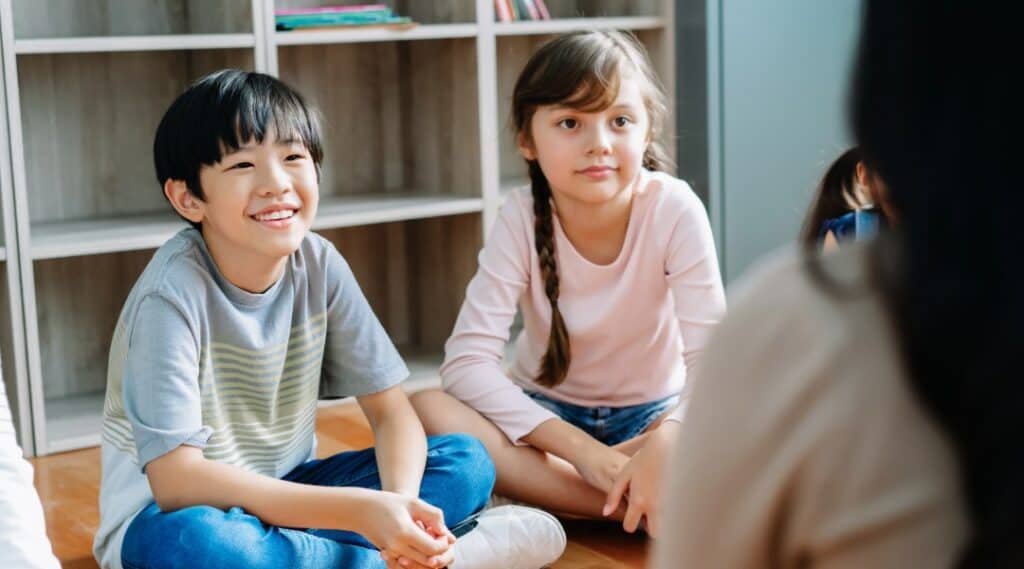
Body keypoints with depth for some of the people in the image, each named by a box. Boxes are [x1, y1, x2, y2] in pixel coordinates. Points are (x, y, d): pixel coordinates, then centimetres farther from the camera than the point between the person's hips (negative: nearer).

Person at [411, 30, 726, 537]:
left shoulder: (674, 209, -21)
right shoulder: (522, 219, -19)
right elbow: (467, 361, -24)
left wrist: (665, 447, -42)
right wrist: (581, 449, -33)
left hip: (648, 416, -1)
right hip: (547, 414, 2)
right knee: (428, 411, -29)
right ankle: (639, 510, -26)